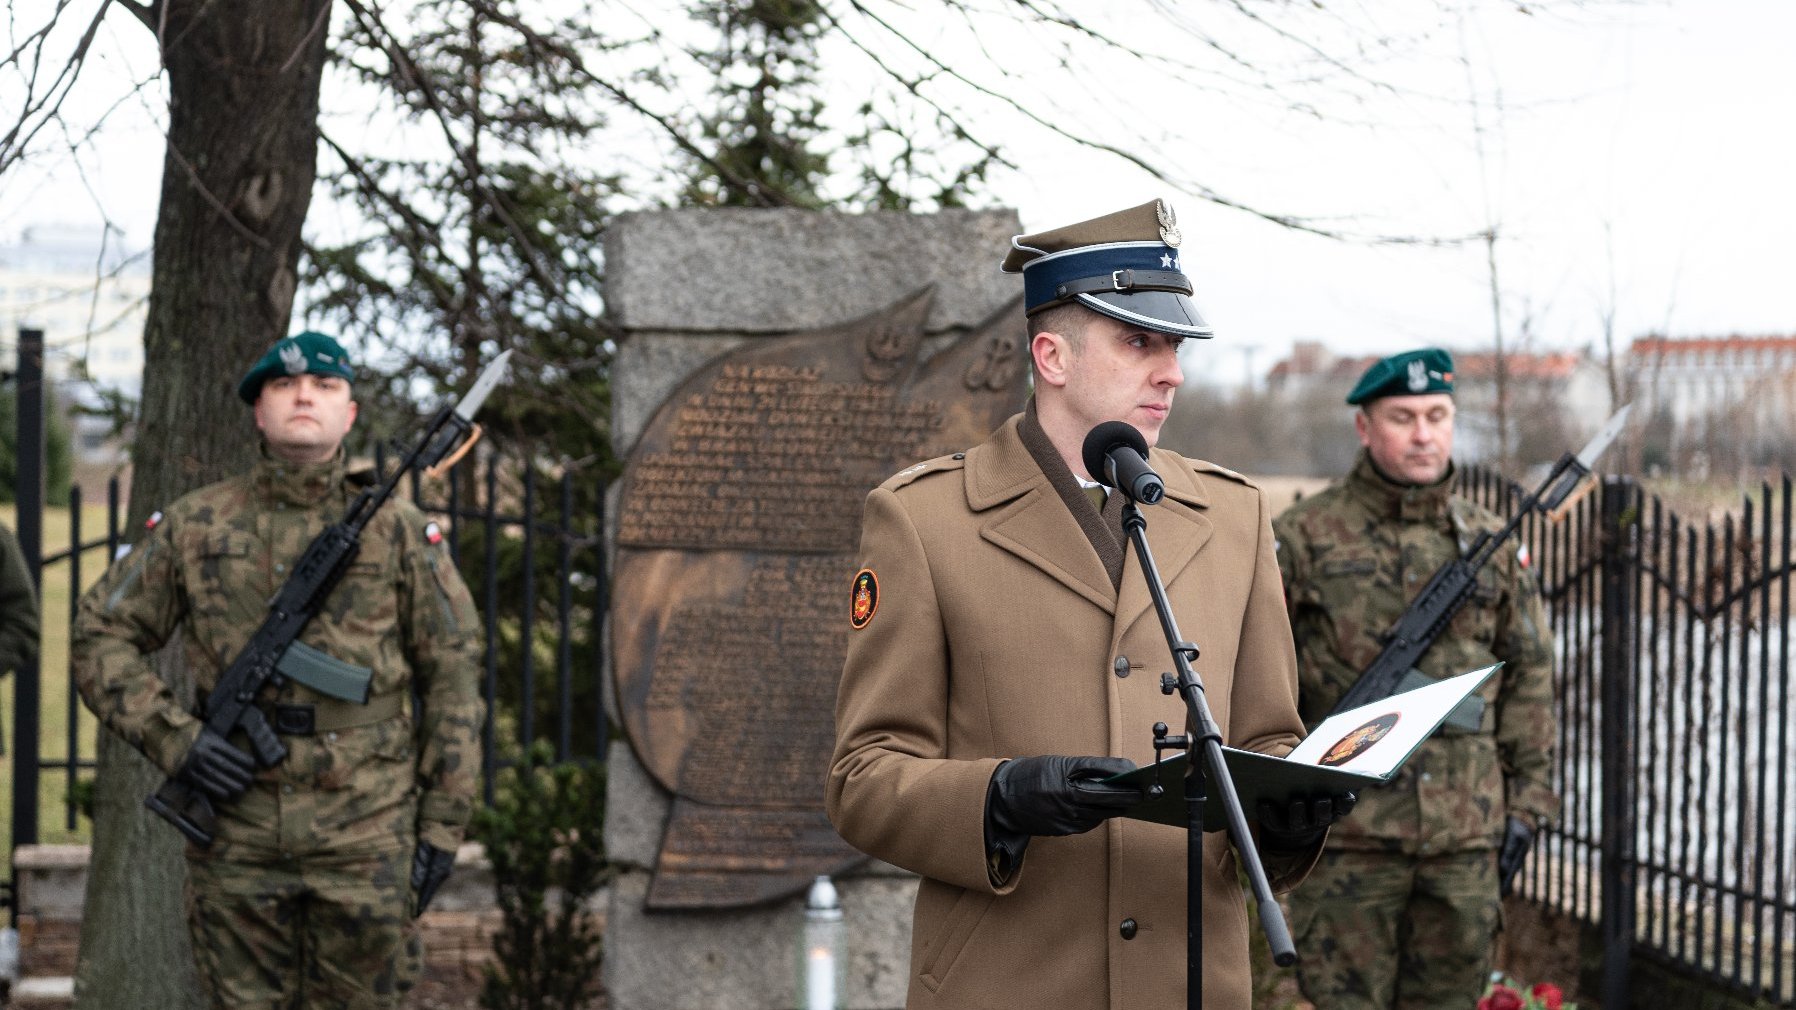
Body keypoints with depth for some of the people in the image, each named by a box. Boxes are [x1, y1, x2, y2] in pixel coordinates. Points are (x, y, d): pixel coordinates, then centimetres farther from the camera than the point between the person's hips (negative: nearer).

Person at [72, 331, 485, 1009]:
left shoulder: (399, 533, 3)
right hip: (236, 839, 1)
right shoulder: (194, 527, 5)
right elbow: (101, 635, 8)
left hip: (367, 839, -1)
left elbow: (453, 676, 3)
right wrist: (173, 739, -7)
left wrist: (442, 825, -1)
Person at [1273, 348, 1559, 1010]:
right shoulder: (1304, 537, 0)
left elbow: (1529, 675, 14)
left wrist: (1525, 800, 9)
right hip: (1346, 835, -3)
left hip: (1466, 834, 3)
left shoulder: (1492, 545, 10)